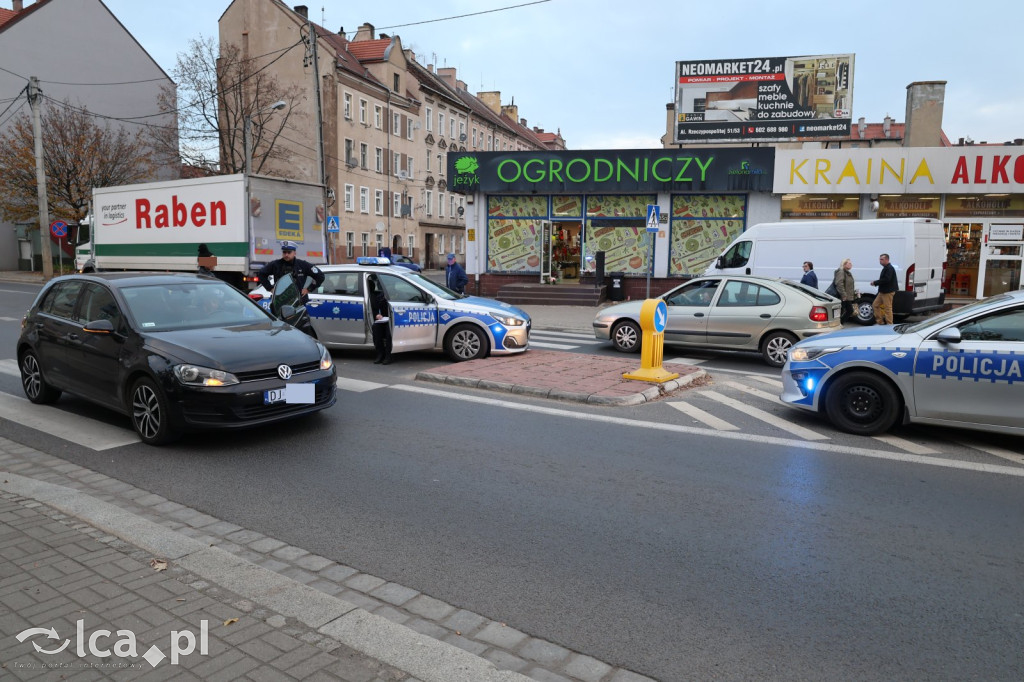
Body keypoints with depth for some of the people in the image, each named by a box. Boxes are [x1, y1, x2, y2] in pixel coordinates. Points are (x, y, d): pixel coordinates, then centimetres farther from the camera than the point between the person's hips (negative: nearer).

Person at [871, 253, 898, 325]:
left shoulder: (889, 268, -15)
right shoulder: (885, 268, 17)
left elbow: (886, 279, -25)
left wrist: (875, 282, -18)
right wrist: (875, 282, 2)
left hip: (888, 292, -11)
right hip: (883, 291, 11)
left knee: (887, 308, -6)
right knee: (875, 305, 13)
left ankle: (889, 324, 0)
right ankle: (880, 322, 20)